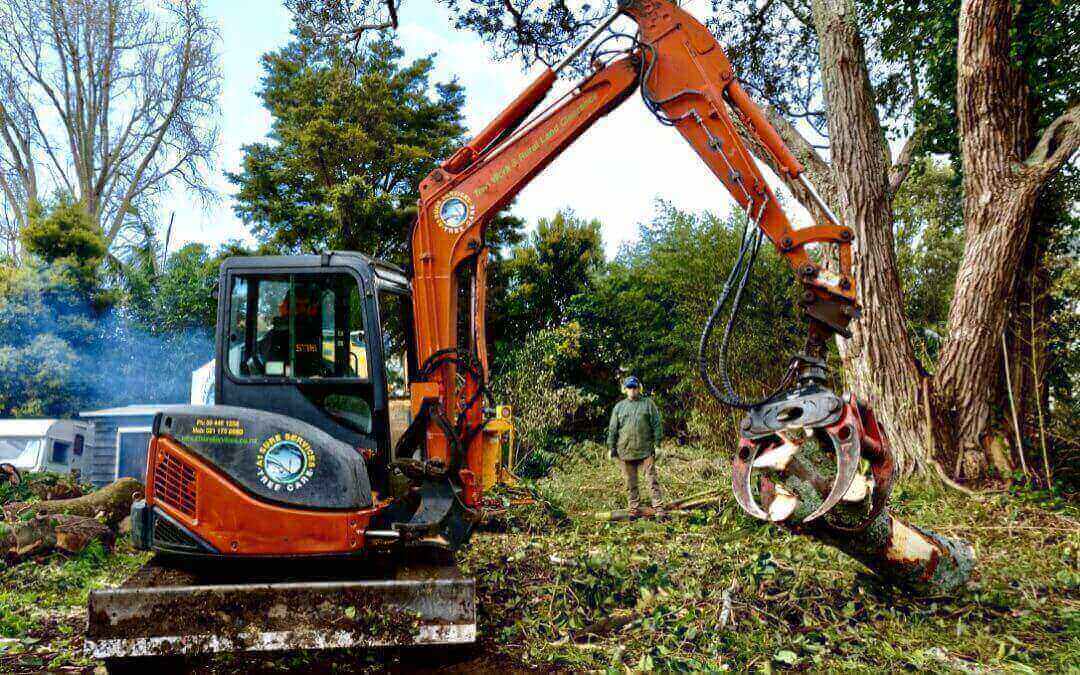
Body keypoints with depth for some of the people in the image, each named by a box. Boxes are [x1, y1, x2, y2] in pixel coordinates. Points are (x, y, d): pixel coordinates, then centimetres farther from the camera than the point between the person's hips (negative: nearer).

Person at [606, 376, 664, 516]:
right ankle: (634, 508, 17)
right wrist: (612, 447, 8)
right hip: (626, 451, 2)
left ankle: (658, 507, -3)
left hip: (646, 450, -2)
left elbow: (656, 425, 3)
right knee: (630, 482, 8)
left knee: (652, 478, -5)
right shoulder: (619, 407, 11)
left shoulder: (648, 403, 5)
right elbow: (612, 429, 12)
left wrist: (657, 443, -4)